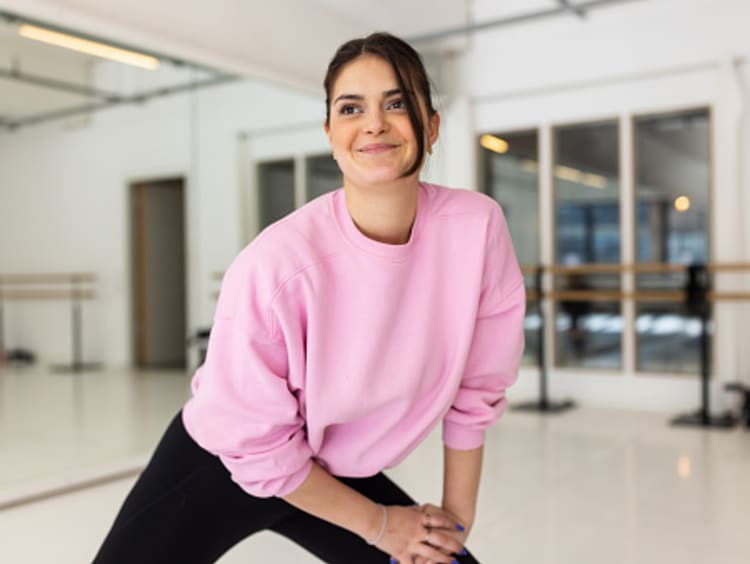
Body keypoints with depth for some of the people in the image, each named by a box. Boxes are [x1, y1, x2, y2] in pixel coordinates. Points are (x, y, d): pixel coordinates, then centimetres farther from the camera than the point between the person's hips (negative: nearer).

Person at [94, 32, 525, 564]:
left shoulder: (477, 226, -19)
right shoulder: (278, 264, -29)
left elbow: (475, 390, -6)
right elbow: (256, 445, -17)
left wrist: (456, 516, 2)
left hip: (338, 473, 4)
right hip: (219, 467, -3)